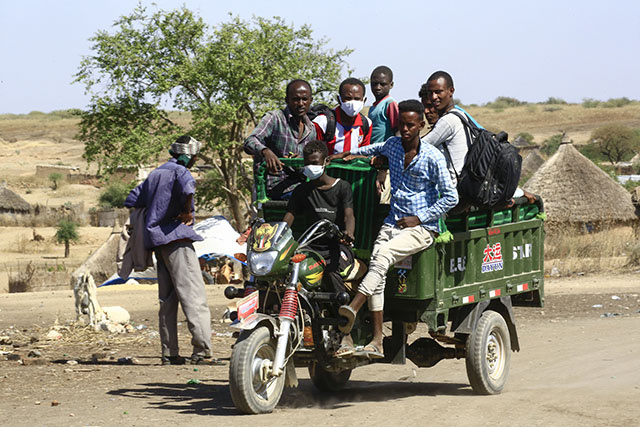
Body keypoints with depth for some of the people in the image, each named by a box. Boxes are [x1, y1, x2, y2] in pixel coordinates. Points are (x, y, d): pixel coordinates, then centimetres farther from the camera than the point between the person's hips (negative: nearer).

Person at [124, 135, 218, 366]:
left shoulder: (155, 174, 19)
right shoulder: (180, 172, -7)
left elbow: (132, 200, 23)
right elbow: (187, 188, -30)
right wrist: (187, 211, -16)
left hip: (158, 242, 9)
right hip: (176, 237, -8)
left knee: (167, 299, 10)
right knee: (194, 295, -11)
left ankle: (169, 353, 8)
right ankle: (202, 350, -18)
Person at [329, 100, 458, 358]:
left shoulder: (433, 157, -7)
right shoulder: (393, 145, 11)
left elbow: (450, 197, -6)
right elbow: (376, 149, 38)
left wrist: (419, 218, -9)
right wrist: (350, 153, 26)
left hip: (421, 228, -5)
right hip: (392, 222, 5)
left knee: (383, 255, -32)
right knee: (376, 267, -18)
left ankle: (353, 308, -44)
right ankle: (377, 340, -21)